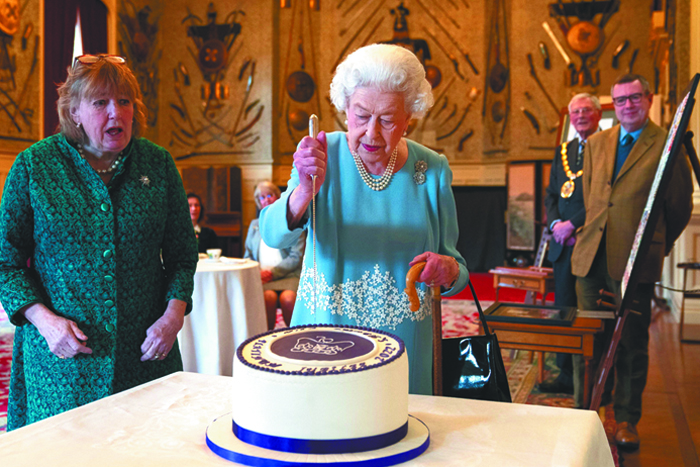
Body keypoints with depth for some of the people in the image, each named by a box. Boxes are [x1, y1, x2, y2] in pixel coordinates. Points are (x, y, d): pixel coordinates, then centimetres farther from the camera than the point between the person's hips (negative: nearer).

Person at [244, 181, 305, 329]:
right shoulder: (254, 225, 26)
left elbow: (296, 257, 2)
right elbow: (248, 256, 23)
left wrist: (274, 272, -12)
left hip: (288, 275, -2)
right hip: (262, 277, 2)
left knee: (288, 298, -34)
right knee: (269, 296, -32)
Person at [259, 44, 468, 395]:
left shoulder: (432, 170, -3)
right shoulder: (324, 154, -7)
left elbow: (456, 268, 4)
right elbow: (273, 236, -18)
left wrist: (448, 271, -19)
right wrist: (306, 190, -36)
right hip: (322, 341, 0)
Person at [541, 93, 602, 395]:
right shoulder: (562, 151, 18)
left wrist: (572, 224, -15)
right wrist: (555, 223, 0)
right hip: (564, 244, 7)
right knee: (563, 310, 10)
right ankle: (567, 376, 21)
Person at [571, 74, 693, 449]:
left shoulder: (668, 146, -2)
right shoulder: (596, 144, 13)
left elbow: (679, 208, 4)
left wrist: (656, 246, 12)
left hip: (635, 262, -4)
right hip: (591, 257, 4)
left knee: (632, 344, 5)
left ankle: (626, 420, 20)